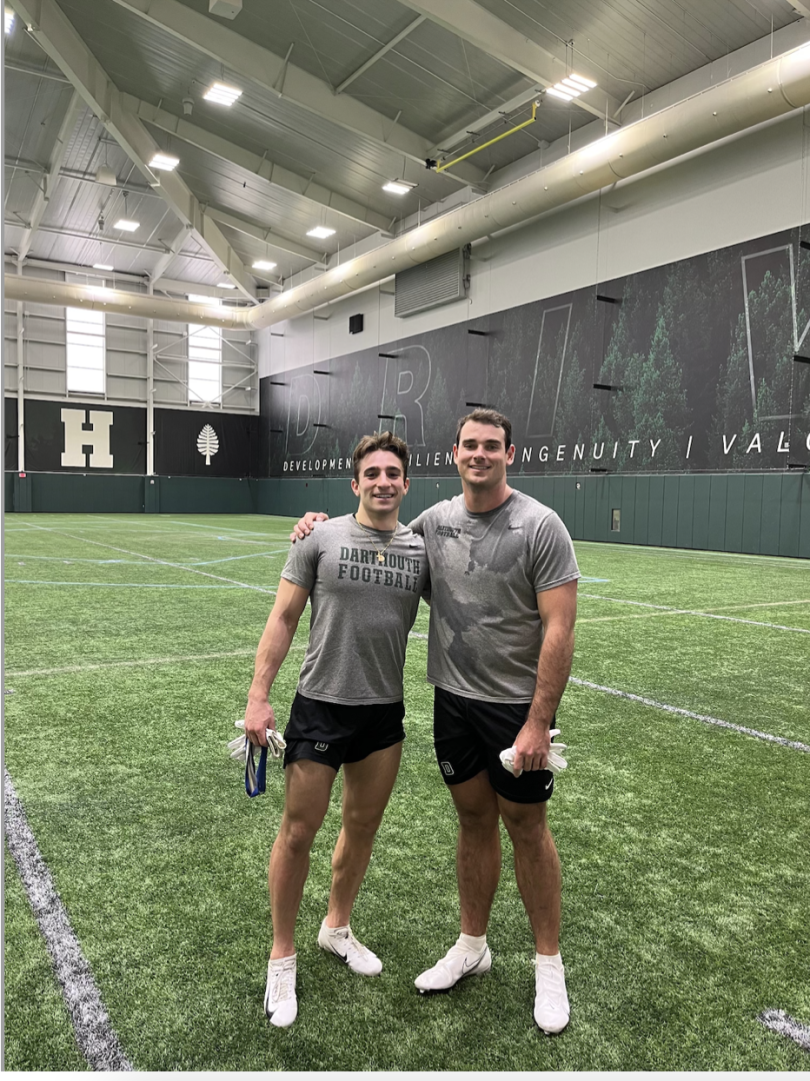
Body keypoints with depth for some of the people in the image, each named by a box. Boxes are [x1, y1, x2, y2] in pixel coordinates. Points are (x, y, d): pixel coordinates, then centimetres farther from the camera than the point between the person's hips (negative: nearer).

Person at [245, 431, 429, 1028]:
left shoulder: (422, 550, 1)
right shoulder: (322, 539, -6)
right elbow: (283, 619, -4)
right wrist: (258, 697, -9)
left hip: (385, 711, 4)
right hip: (320, 706, -3)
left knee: (363, 826, 17)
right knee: (299, 832, 4)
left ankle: (338, 926, 42)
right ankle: (282, 958, 26)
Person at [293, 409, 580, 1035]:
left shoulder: (540, 526, -14)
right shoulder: (436, 520, 2)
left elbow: (559, 631, -17)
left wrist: (538, 722, -20)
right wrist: (324, 528, 4)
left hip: (517, 707, -4)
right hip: (453, 700, 4)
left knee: (526, 827, 8)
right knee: (474, 820, 17)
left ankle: (549, 965, 29)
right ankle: (473, 947, 36)